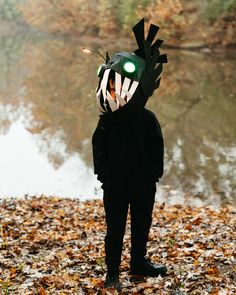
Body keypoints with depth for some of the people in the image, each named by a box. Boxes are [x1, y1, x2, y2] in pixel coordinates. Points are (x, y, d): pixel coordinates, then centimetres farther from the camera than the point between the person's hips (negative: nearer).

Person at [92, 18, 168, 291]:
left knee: (141, 226, 15)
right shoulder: (107, 119, -3)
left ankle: (139, 262, 34)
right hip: (115, 186, 0)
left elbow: (156, 150, -3)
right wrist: (104, 175, -7)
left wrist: (152, 177, -7)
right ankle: (112, 271, 16)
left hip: (143, 186, 0)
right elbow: (99, 148, 1)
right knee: (115, 230, 6)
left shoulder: (147, 119, -7)